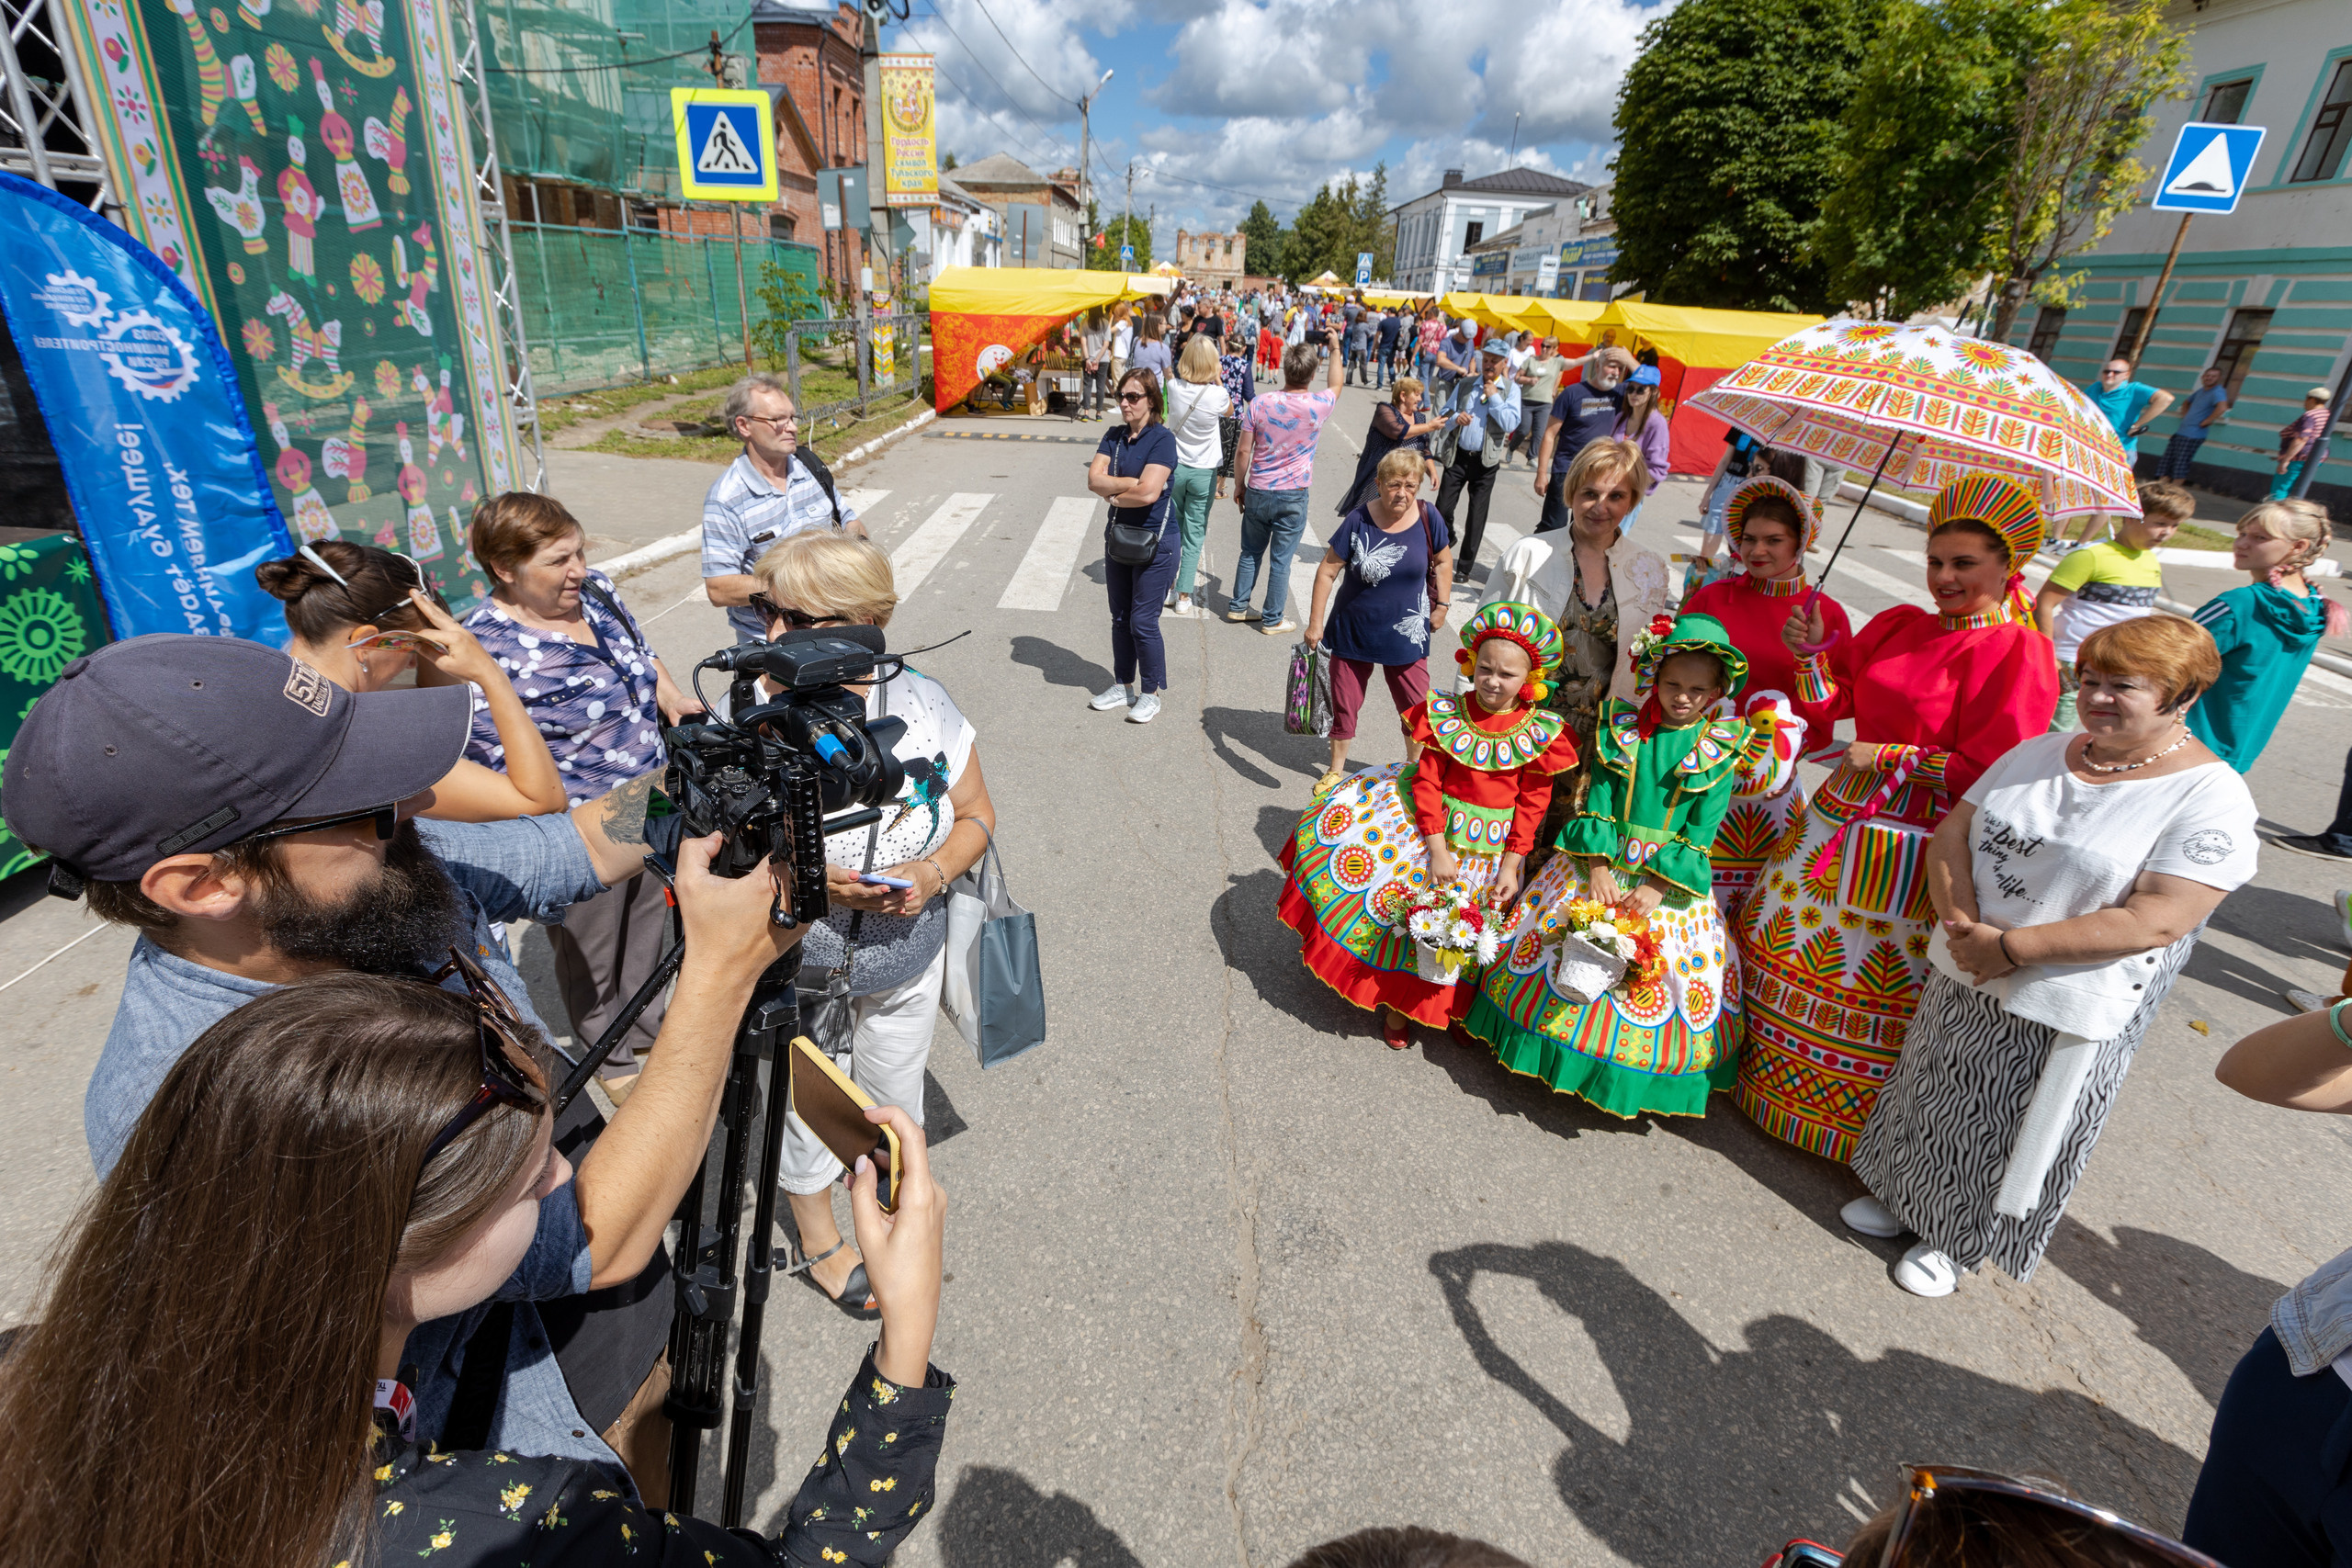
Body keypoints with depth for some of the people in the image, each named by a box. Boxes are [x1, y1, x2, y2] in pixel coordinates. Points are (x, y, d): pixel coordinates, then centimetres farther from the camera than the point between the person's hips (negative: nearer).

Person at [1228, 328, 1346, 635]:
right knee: (1280, 560, 7)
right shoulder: (1317, 406, -11)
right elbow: (1335, 386, 14)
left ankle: (1238, 606, 28)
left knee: (1250, 553, 18)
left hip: (1257, 493, 2)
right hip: (1292, 497, -2)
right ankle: (1272, 619, 16)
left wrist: (1241, 484, 9)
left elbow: (1242, 452, -5)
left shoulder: (1260, 403, -9)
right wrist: (1334, 349, 26)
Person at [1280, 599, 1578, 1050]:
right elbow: (1428, 782, -9)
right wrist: (1437, 848, -16)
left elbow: (1532, 804, -5)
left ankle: (1404, 1001, 29)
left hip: (1489, 844, -1)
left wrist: (1511, 865, -9)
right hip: (1433, 827, 1)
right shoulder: (1448, 716, -9)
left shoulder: (1540, 734, -10)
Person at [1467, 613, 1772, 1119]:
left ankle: (1630, 1078, 21)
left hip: (1671, 875, -1)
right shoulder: (1619, 727, -1)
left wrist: (1657, 887, -17)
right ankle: (1553, 1048, 22)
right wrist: (1597, 866, -15)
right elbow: (1597, 800, -4)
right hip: (1602, 859, 1)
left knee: (1657, 975, 0)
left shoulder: (1721, 750, -4)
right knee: (1557, 942, 1)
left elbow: (1701, 833, -8)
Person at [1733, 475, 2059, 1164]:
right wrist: (1812, 653, -9)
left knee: (1876, 972, 3)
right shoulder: (1897, 626, 8)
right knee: (1788, 937, 15)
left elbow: (1987, 771, -16)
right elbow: (1832, 700, 8)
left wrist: (1888, 758, -15)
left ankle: (1858, 1122, 22)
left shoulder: (2019, 652, -12)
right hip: (1846, 813, 7)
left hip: (1924, 843, -7)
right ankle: (1766, 1063, 35)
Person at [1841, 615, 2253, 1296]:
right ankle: (1910, 1199, 44)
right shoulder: (2041, 752, 2)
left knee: (2011, 1135, 14)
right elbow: (1952, 832, 1)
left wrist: (2011, 946, -23)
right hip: (1964, 979, 5)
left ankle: (1960, 1241, 37)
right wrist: (1961, 921, -15)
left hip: (2068, 1015, -5)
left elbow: (2155, 922, -23)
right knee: (1939, 1100, 21)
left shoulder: (2211, 798, -15)